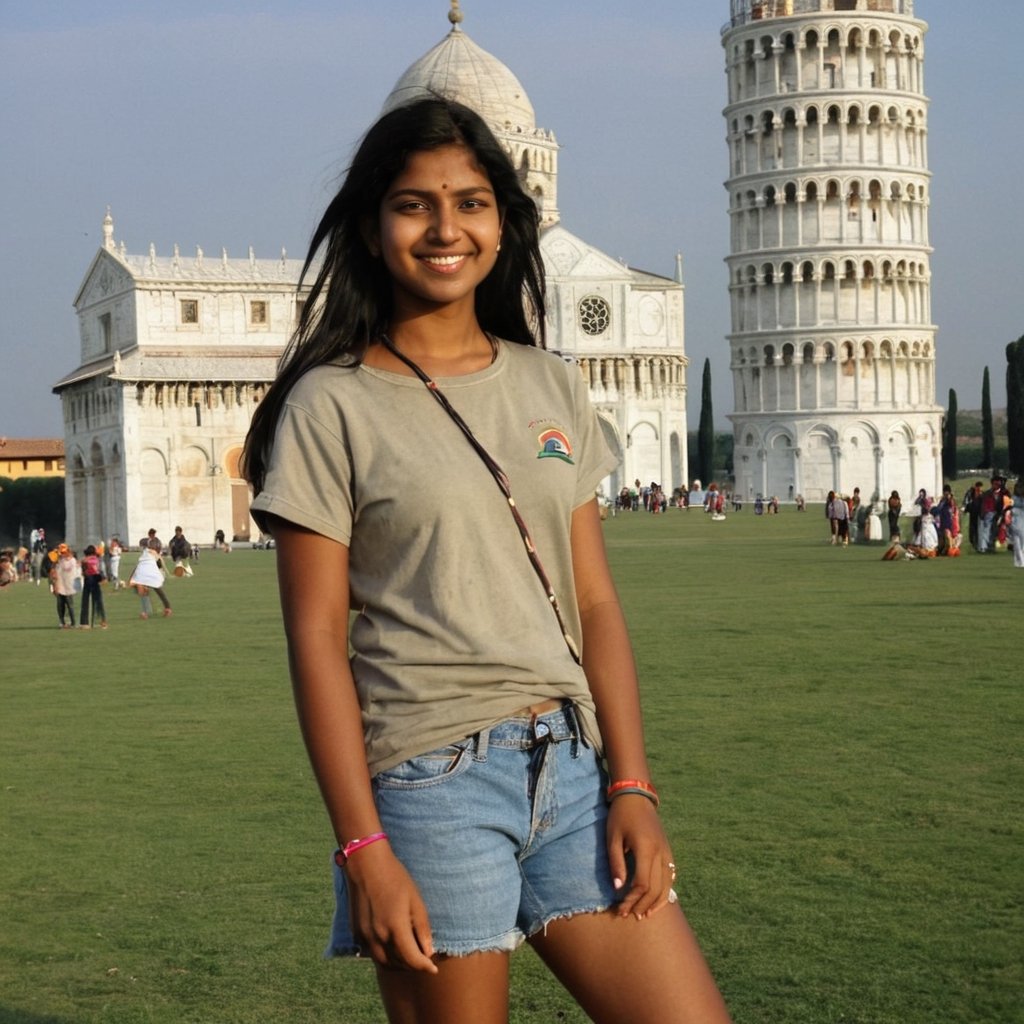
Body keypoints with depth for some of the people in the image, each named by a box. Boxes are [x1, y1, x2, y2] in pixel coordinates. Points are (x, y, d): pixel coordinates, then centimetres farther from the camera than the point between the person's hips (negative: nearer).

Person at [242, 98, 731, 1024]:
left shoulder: (552, 387, 11)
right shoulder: (332, 405, -2)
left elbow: (595, 603, 10)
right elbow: (317, 637, -6)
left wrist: (632, 785, 0)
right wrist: (363, 848, -11)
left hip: (574, 768, 4)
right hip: (433, 783, -4)